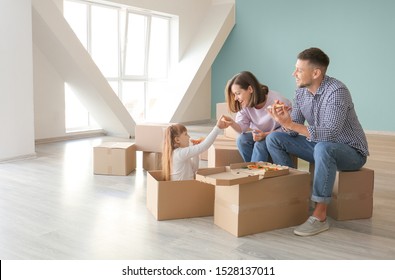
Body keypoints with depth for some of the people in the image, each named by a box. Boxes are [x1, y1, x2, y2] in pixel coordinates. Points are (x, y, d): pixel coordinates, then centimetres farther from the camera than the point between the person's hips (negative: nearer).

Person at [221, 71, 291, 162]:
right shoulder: (245, 104, -6)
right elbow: (242, 128, -11)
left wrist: (265, 135, -33)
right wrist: (232, 123, -33)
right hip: (259, 135, 5)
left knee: (260, 144, -32)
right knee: (242, 139, -23)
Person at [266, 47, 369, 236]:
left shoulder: (336, 91, -26)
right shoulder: (301, 91, -3)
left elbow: (330, 134, -37)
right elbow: (293, 132, -3)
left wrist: (291, 124, -41)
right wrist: (283, 121, -25)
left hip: (351, 152, -7)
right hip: (319, 147, 7)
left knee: (323, 148, -41)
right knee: (273, 139, -3)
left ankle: (320, 216, -30)